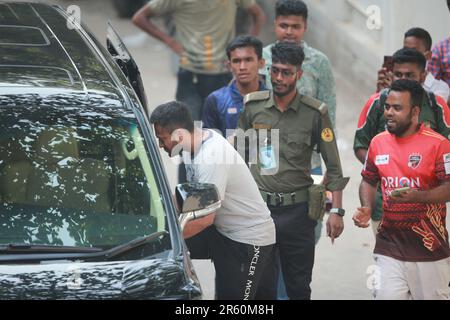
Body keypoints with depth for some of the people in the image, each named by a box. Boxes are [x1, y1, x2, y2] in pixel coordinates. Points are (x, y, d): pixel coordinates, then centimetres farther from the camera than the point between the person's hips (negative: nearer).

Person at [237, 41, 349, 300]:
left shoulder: (315, 112, -2)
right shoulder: (251, 106, 3)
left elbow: (333, 166, -1)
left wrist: (337, 211, -6)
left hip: (297, 209, -1)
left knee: (299, 286, 6)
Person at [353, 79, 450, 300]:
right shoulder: (378, 142, 9)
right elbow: (369, 181, 21)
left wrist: (417, 196, -27)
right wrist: (366, 209, 2)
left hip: (429, 247, -4)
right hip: (389, 245, 4)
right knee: (386, 296, -3)